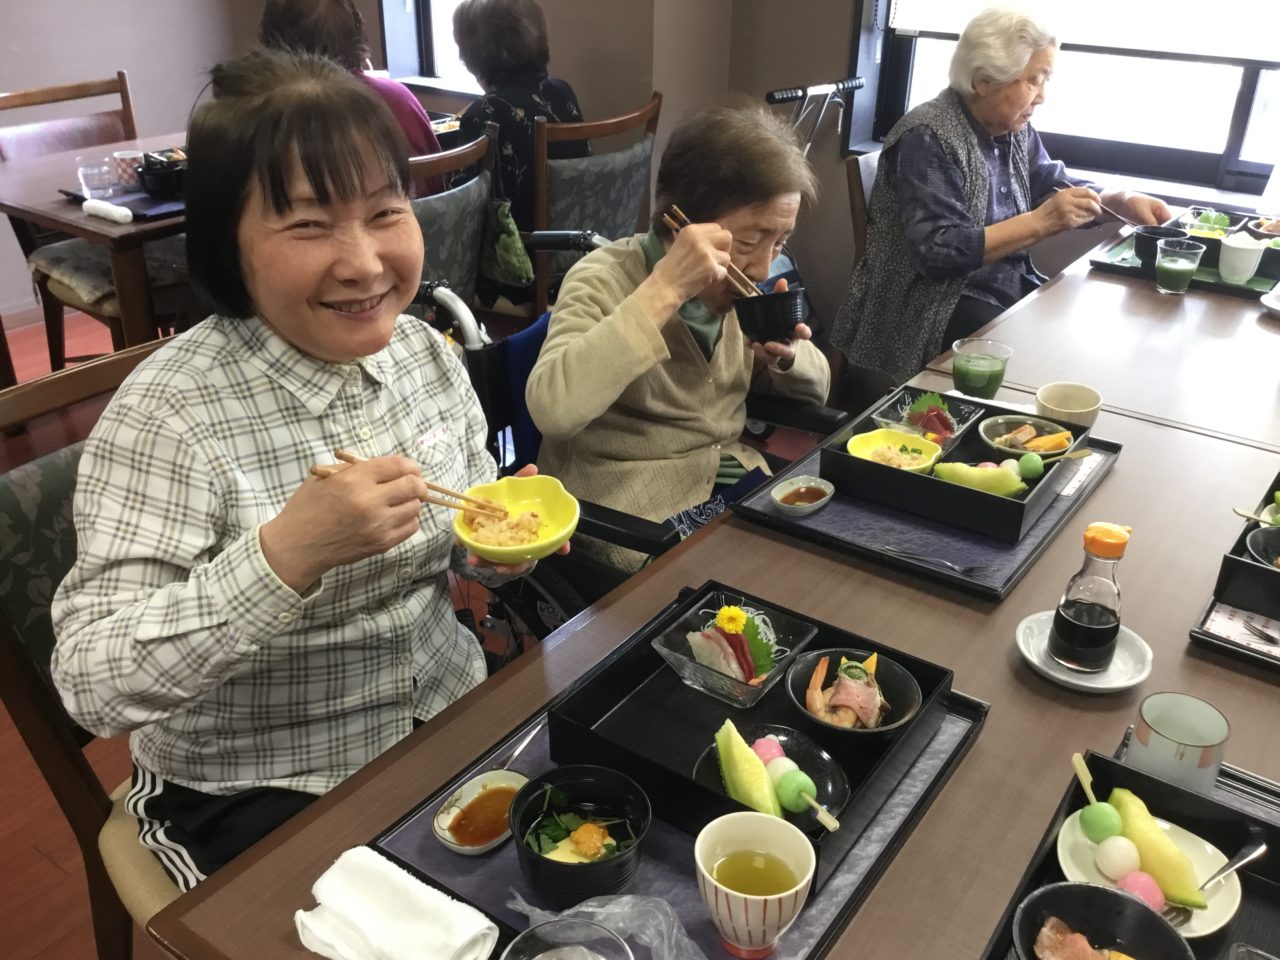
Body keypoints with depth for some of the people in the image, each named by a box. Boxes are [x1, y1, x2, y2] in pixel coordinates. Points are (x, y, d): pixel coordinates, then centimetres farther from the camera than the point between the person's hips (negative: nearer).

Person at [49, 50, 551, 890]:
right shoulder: (169, 414, -21)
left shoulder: (426, 351, -4)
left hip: (454, 715, 5)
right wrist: (286, 553, -36)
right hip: (257, 796, -4)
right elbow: (93, 687, -23)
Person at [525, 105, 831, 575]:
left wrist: (787, 355, -11)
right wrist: (663, 290, -35)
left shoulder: (740, 285, 3)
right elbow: (552, 409, -35)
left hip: (733, 484, 7)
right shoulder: (605, 279, -16)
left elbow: (814, 392, 12)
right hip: (633, 515, -7)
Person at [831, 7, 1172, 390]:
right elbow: (937, 253, -27)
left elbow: (1053, 185, 21)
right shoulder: (928, 139, -18)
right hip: (938, 308, -8)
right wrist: (1040, 222, -27)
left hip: (1010, 289, 9)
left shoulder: (1014, 128, 7)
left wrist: (1123, 200, 2)